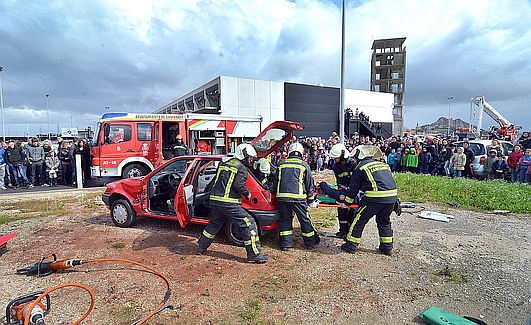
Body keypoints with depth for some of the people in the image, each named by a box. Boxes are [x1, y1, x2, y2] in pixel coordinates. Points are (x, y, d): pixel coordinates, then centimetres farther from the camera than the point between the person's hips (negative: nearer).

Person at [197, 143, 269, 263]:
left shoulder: (223, 164, 17)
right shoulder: (241, 168, -7)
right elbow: (239, 185, -17)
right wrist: (247, 194, -2)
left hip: (214, 200, 8)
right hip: (228, 203, -8)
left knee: (214, 224, 29)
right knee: (249, 224, -3)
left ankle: (201, 247, 41)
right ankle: (255, 254, -2)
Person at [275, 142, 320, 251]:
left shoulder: (281, 165, 15)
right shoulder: (304, 165, 9)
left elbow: (276, 182, 20)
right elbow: (310, 184, 11)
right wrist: (310, 199, 20)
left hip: (281, 196, 2)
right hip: (298, 197, -2)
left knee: (285, 219, 14)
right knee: (305, 220, 11)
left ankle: (285, 243, 19)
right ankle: (310, 243, 22)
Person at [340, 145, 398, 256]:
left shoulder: (360, 168, 5)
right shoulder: (384, 164, 23)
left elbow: (354, 188, 5)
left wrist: (347, 202, 15)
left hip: (375, 197, -6)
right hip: (392, 196, 7)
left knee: (359, 220, 7)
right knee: (384, 221, 24)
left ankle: (351, 245, 14)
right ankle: (387, 247, 29)